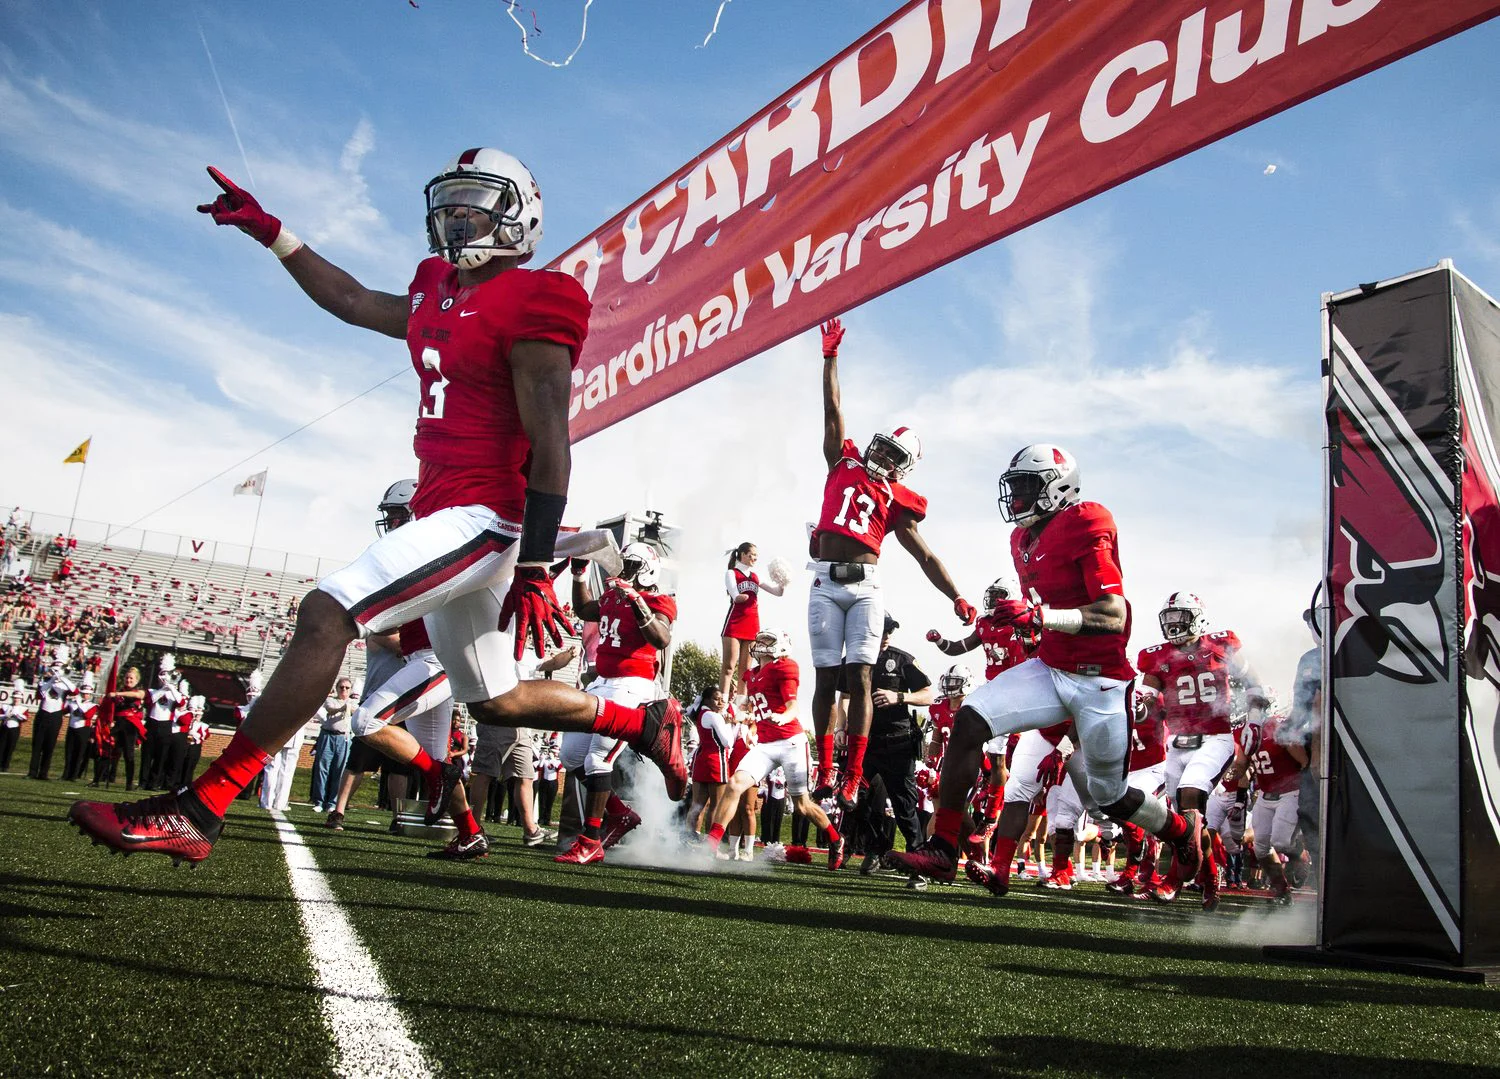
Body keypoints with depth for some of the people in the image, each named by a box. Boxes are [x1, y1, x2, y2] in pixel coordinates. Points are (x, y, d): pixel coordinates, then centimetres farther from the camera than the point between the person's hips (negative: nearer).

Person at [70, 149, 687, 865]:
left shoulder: (530, 305, -9)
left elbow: (549, 448, -15)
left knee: (325, 614, -19)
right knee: (496, 702, 17)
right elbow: (355, 302, 34)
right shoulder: (440, 293, 17)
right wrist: (270, 232, 33)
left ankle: (198, 810, -13)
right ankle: (644, 723, 32)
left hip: (483, 518, -10)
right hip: (443, 517, 10)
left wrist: (534, 569, -19)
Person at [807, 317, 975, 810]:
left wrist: (957, 598, 5)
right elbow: (833, 410, 13)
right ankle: (824, 768, 4)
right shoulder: (844, 463, 15)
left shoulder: (896, 501, 13)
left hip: (865, 585, 0)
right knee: (826, 677, -1)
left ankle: (853, 777, -8)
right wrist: (831, 357, 9)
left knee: (859, 678, -8)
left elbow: (926, 557, 13)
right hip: (826, 583, 1)